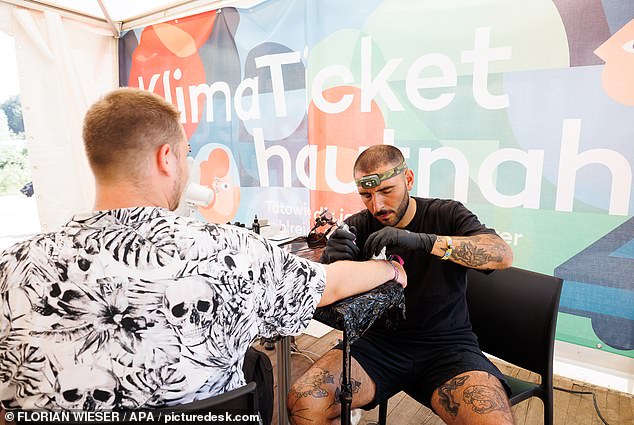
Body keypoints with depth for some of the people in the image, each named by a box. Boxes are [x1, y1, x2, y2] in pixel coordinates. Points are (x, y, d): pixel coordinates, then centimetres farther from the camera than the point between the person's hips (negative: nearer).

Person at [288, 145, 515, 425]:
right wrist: (330, 262, -28)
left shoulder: (446, 215, -2)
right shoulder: (357, 227, 0)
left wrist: (424, 241, -33)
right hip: (377, 340, 1)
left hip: (445, 345, 0)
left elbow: (503, 255, -19)